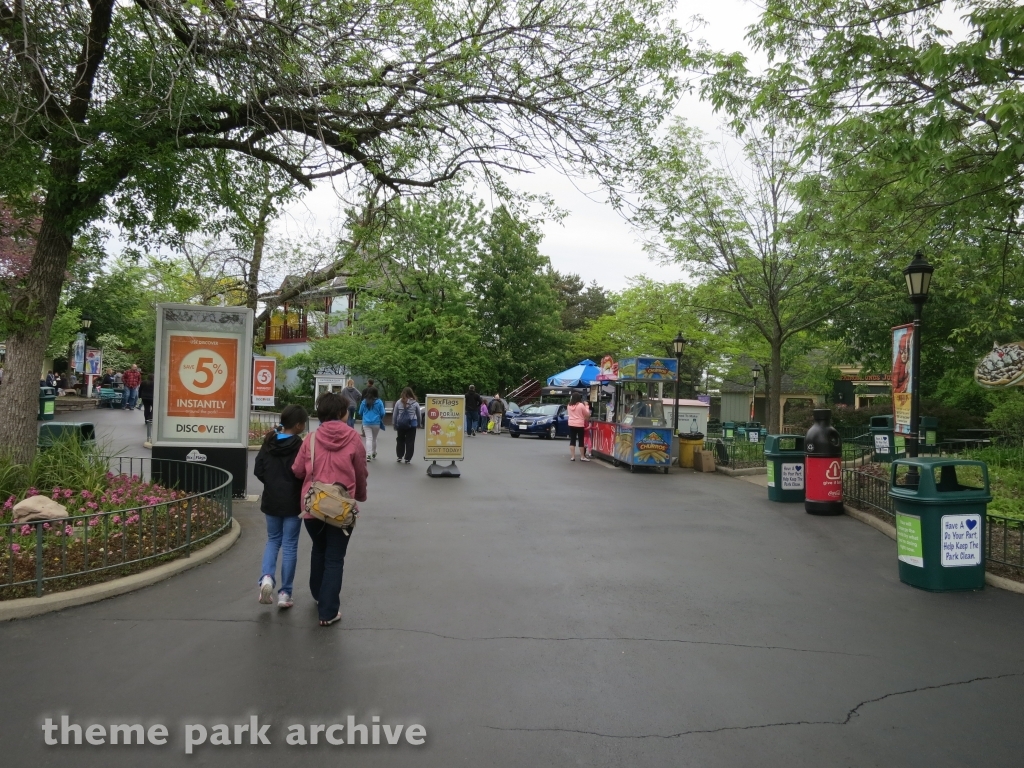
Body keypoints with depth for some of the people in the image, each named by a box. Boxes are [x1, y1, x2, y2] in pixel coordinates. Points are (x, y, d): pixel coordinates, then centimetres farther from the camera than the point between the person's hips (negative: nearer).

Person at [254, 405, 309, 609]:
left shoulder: (269, 442, 0)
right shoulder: (299, 446, -18)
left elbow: (258, 470, 3)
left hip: (271, 500, 5)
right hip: (292, 501, -5)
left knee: (273, 540, 20)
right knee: (289, 545, 6)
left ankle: (266, 577, -3)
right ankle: (285, 593, 11)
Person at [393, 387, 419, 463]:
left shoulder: (399, 402, 1)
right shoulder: (415, 403, 0)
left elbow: (394, 414, 3)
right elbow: (418, 415, 8)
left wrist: (395, 424, 11)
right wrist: (418, 424, 21)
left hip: (401, 424, 1)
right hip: (412, 424, -1)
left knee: (400, 440, 15)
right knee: (410, 442, 3)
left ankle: (399, 457, 17)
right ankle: (407, 458, 3)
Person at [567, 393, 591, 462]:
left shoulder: (569, 405, 4)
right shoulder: (581, 405, -10)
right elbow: (587, 414, -1)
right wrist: (586, 406, 10)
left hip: (571, 425, 4)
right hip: (579, 425, -4)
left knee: (572, 440, 5)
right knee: (581, 441, 4)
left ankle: (572, 456, 3)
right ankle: (582, 457, 10)